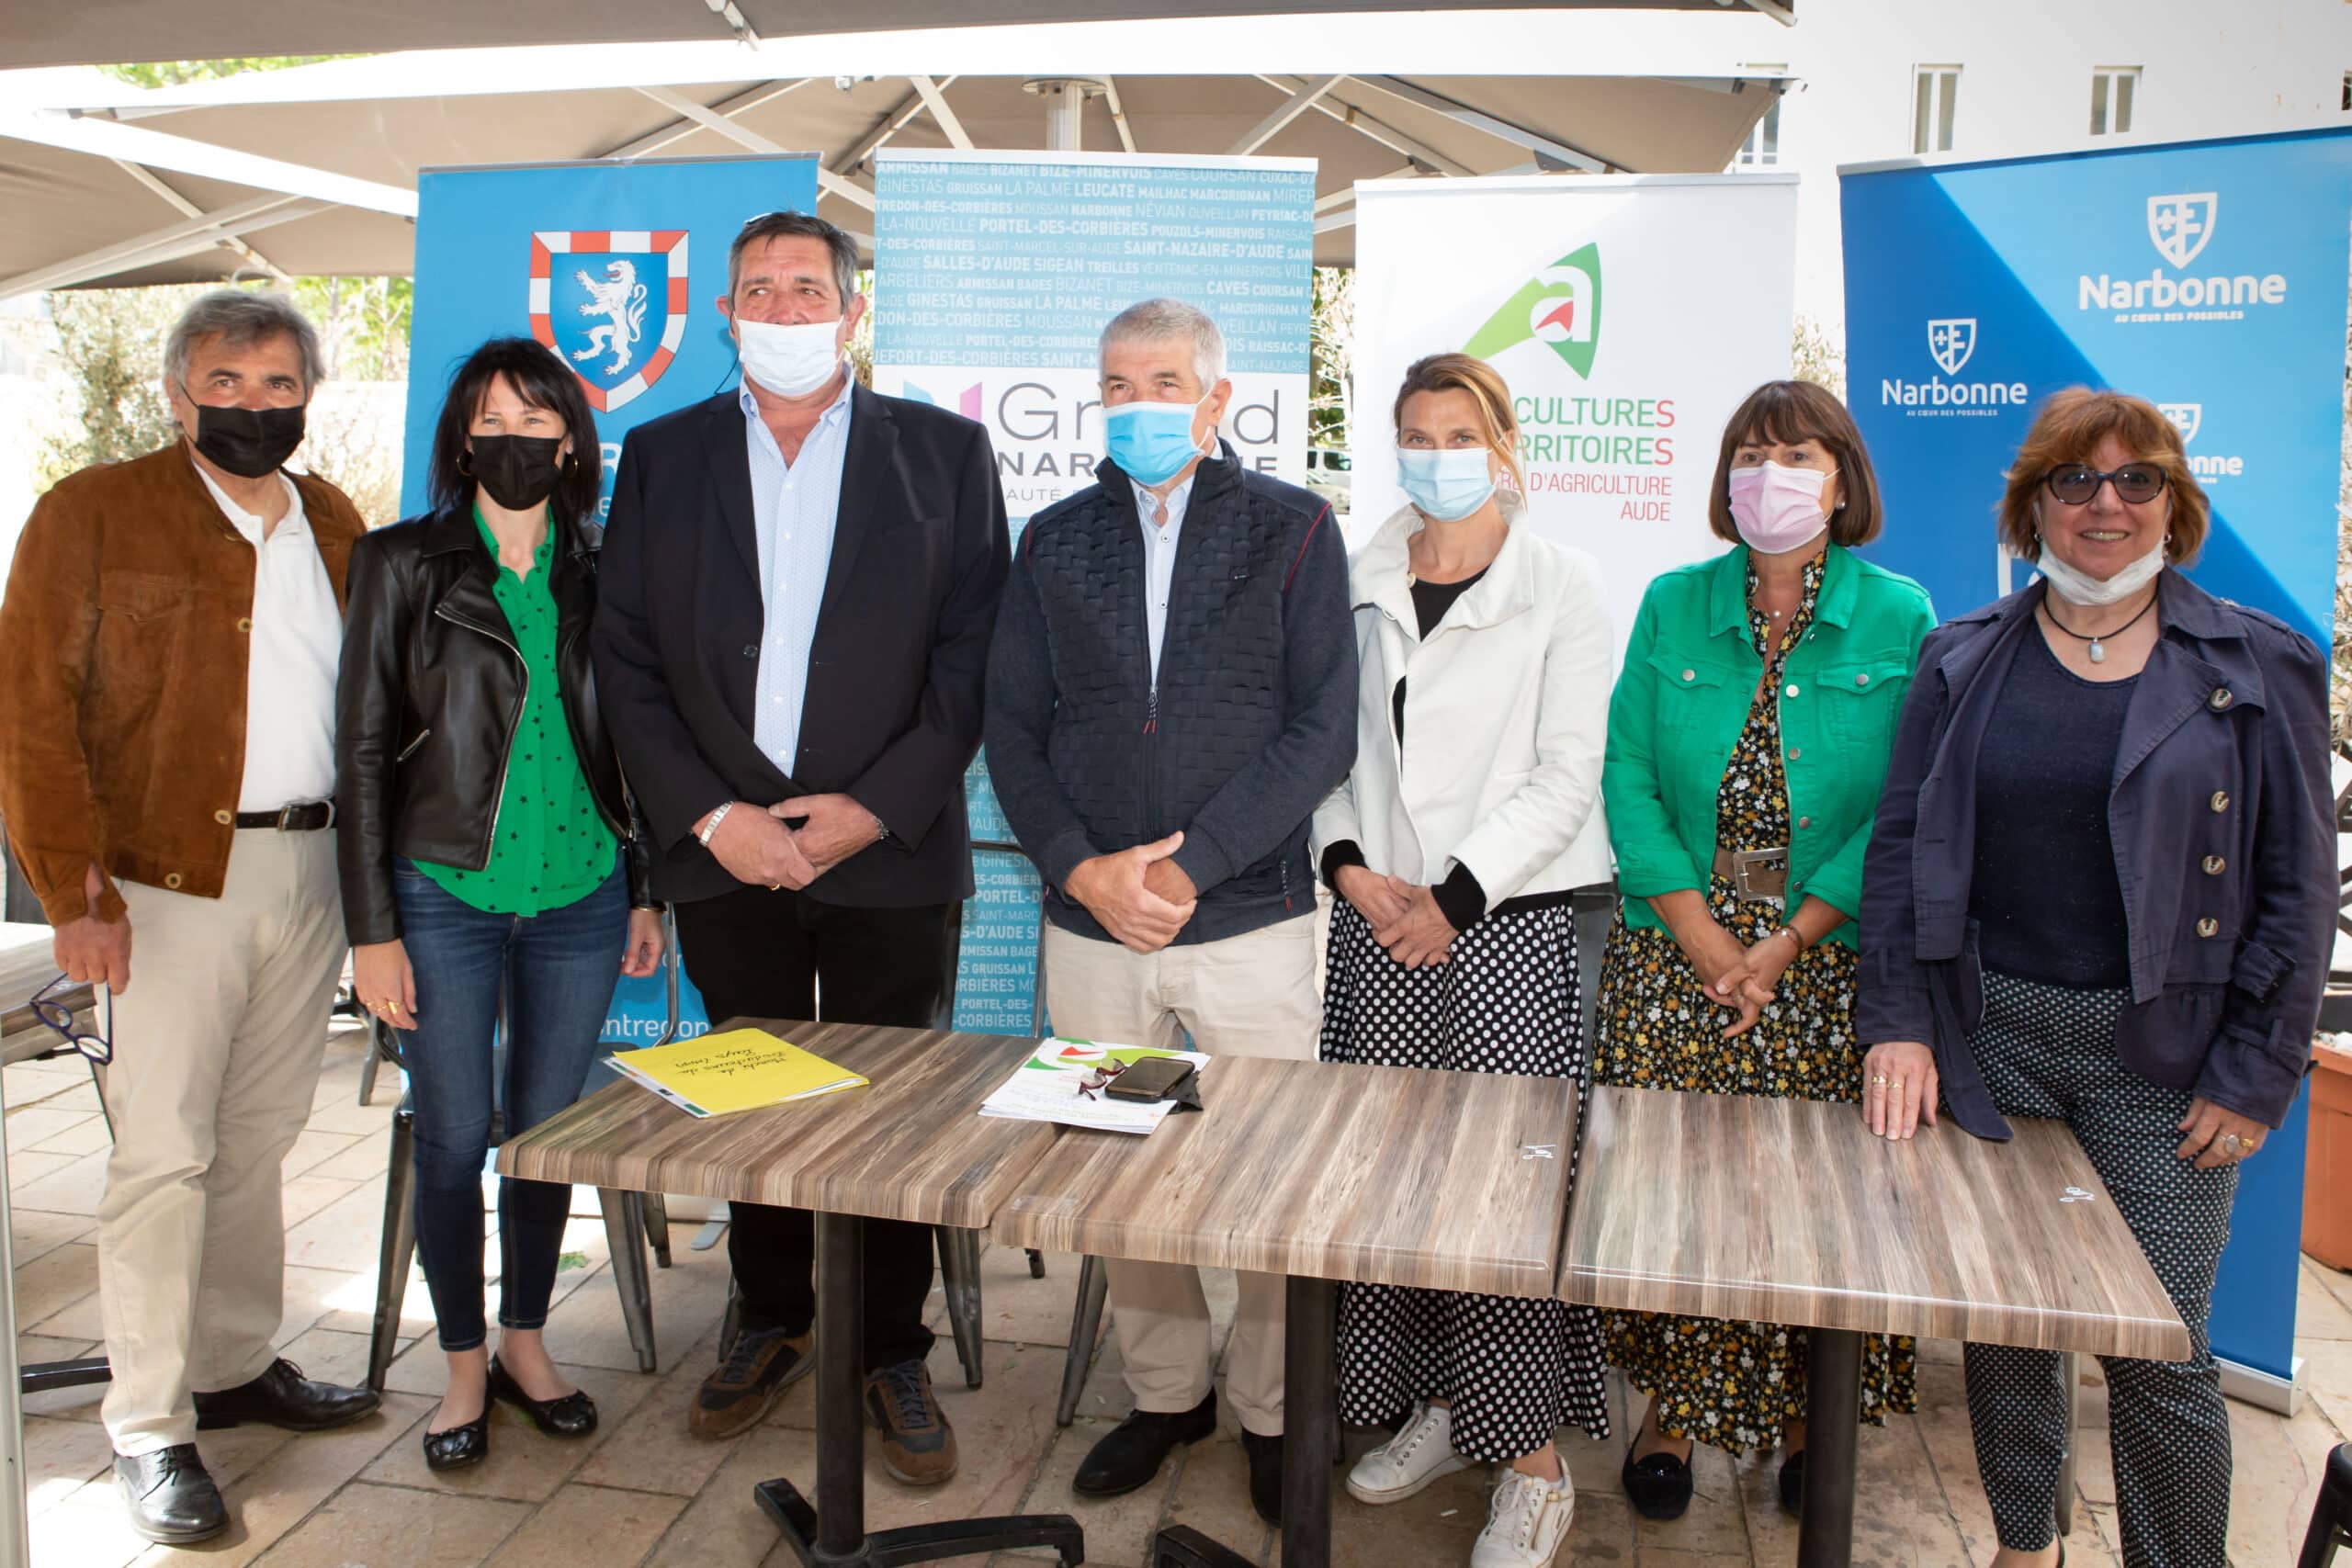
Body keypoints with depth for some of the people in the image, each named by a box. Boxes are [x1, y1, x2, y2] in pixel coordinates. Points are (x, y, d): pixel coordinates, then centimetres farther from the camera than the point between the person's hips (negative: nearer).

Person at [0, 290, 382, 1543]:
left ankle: (236, 1365, 27)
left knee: (256, 1140, 12)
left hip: (312, 869, 4)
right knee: (163, 1151, -1)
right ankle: (148, 1429, 10)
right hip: (171, 877, -4)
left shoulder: (335, 525, 13)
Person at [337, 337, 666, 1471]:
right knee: (454, 1139, 5)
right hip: (445, 899, -2)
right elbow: (362, 751, -2)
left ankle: (526, 1344, 30)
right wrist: (372, 927, -5)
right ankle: (464, 1365, 24)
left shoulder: (597, 576, 7)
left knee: (548, 1131, 11)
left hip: (579, 899, 2)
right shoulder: (403, 564, 0)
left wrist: (645, 891, 10)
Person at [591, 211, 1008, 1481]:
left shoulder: (944, 453, 3)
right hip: (725, 853, 2)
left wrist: (874, 808, -11)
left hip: (890, 851, -2)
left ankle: (892, 1356, 22)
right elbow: (625, 661, 5)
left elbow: (974, 653, -2)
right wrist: (709, 817, -7)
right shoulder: (662, 456, 9)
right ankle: (771, 1325, 33)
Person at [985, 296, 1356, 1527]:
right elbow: (1011, 725, 7)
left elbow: (1323, 727, -7)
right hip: (1091, 928, 3)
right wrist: (1079, 865, -9)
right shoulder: (1057, 540, 10)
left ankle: (1272, 1414, 24)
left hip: (1252, 920, -3)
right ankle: (1164, 1394, 32)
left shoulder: (1293, 531, 1)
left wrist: (1190, 865, -14)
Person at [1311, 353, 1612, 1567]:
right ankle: (1433, 1408, 25)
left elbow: (1568, 774, -6)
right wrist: (1348, 864, -2)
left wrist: (1456, 896, -11)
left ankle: (1534, 1463, 9)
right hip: (1378, 918, 4)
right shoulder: (1363, 582, 12)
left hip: (1507, 921, -4)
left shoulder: (1561, 586, 0)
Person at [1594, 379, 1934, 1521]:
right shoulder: (1672, 606, 5)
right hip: (1673, 956, 1)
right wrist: (1705, 938, -10)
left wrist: (1787, 940, -13)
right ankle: (1672, 1407, 22)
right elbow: (1628, 776, 0)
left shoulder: (1899, 618, 1)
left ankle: (1805, 1414, 26)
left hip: (1830, 966, -1)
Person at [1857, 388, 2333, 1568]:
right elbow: (1900, 843, 4)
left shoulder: (2258, 668, 2)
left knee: (2159, 1351, 1)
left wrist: (2255, 1074, -5)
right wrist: (1898, 1023, -5)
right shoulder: (1964, 661, 6)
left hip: (2163, 1053, -2)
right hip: (1988, 1035, 2)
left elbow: (2298, 885, 0)